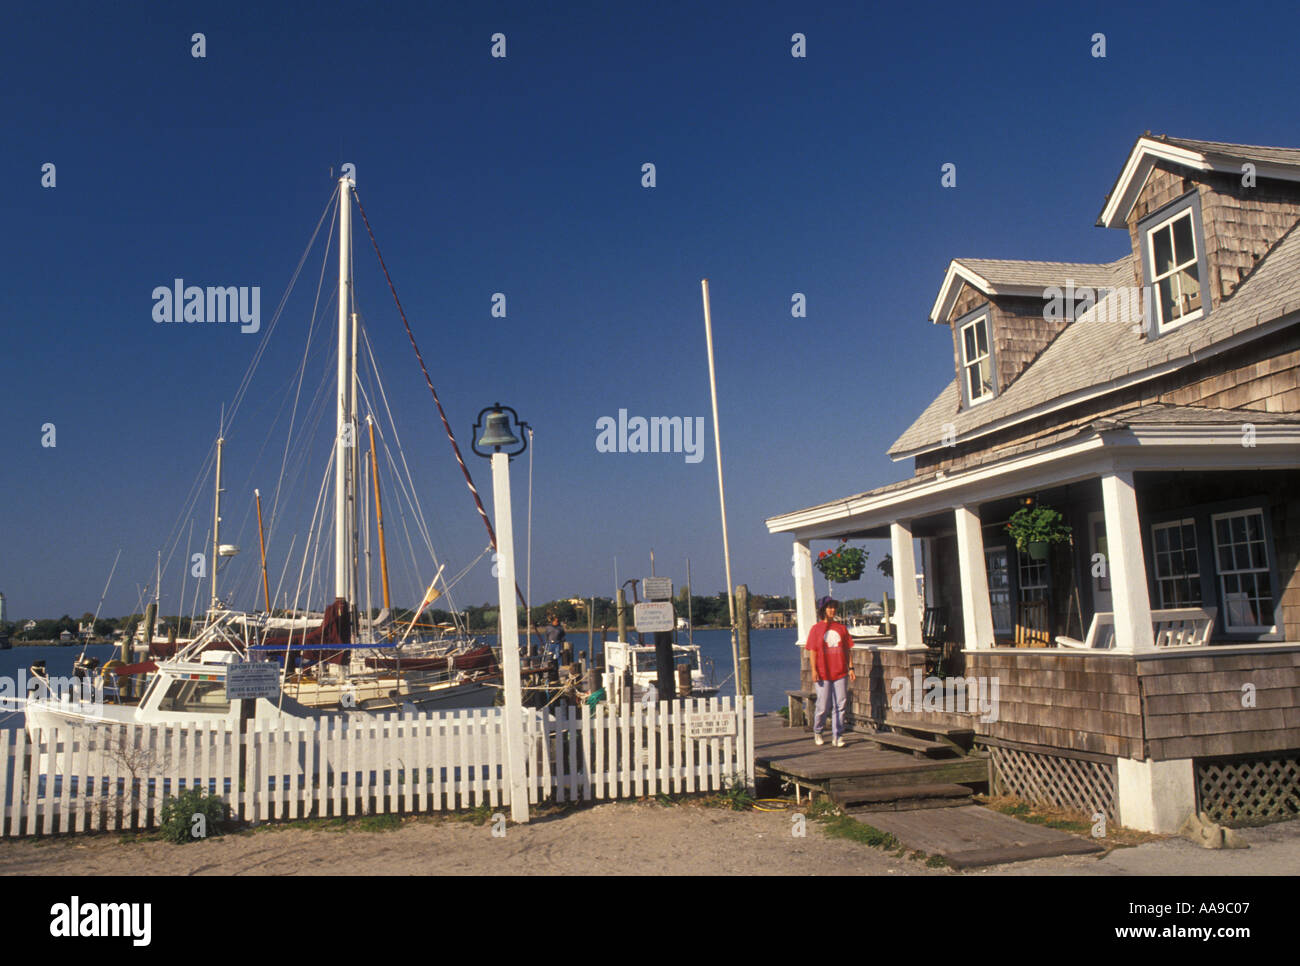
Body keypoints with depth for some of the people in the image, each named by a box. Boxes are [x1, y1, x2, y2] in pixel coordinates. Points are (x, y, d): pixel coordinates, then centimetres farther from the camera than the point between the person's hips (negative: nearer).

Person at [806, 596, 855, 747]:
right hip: (823, 674, -3)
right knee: (823, 706, 2)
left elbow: (848, 649, 12)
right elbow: (812, 651, -2)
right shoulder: (816, 629, 1)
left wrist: (851, 668, 6)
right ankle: (817, 732, 24)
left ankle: (838, 736, 9)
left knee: (840, 705, 1)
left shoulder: (841, 628, 10)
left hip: (840, 673, 3)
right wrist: (814, 670, -9)